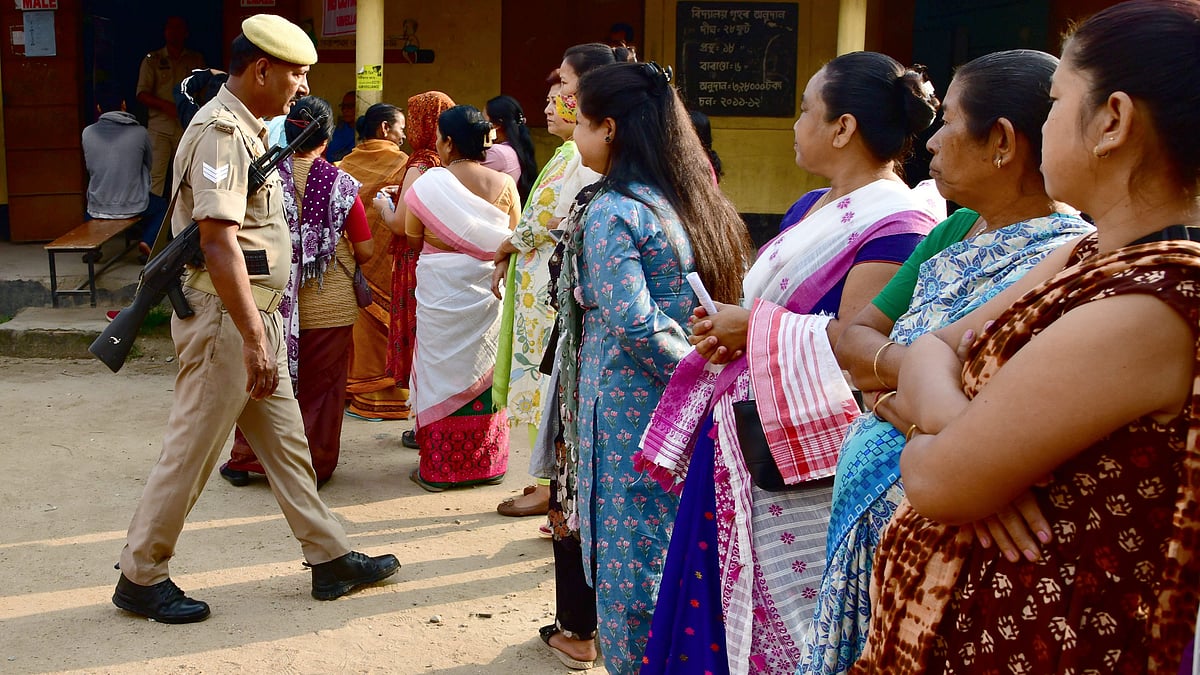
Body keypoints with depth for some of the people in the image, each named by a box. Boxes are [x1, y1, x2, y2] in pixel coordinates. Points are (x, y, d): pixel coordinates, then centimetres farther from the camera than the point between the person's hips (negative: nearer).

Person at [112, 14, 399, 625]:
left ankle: (330, 558, 23)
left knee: (285, 440, 14)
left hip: (254, 316, 10)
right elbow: (218, 242, -27)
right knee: (191, 452, 1)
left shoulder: (245, 128, 14)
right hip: (226, 319, -10)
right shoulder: (221, 132, -18)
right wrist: (254, 339, -29)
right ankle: (140, 576, 15)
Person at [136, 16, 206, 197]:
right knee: (155, 175, -8)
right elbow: (142, 94, 3)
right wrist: (166, 106, -13)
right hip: (159, 126, -1)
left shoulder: (196, 60, 14)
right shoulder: (152, 60, 10)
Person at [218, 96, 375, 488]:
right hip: (329, 305, -1)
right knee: (321, 387, 9)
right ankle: (314, 466, 16)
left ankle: (245, 461, 22)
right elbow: (365, 251, -5)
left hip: (275, 300, 1)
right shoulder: (341, 184, -8)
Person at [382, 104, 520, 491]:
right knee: (484, 373, 13)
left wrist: (385, 207, 18)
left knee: (441, 372, 7)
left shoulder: (428, 184, -10)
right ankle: (486, 464, 21)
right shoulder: (504, 185, -2)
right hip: (489, 294, 3)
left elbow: (413, 239, 0)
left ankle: (437, 468, 12)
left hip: (441, 295, -3)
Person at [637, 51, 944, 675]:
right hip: (749, 437, 9)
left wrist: (754, 330, -12)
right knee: (727, 606, 15)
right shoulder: (812, 208, 14)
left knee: (786, 619, 2)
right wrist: (723, 329, 0)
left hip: (807, 466, -9)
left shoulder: (896, 225, -15)